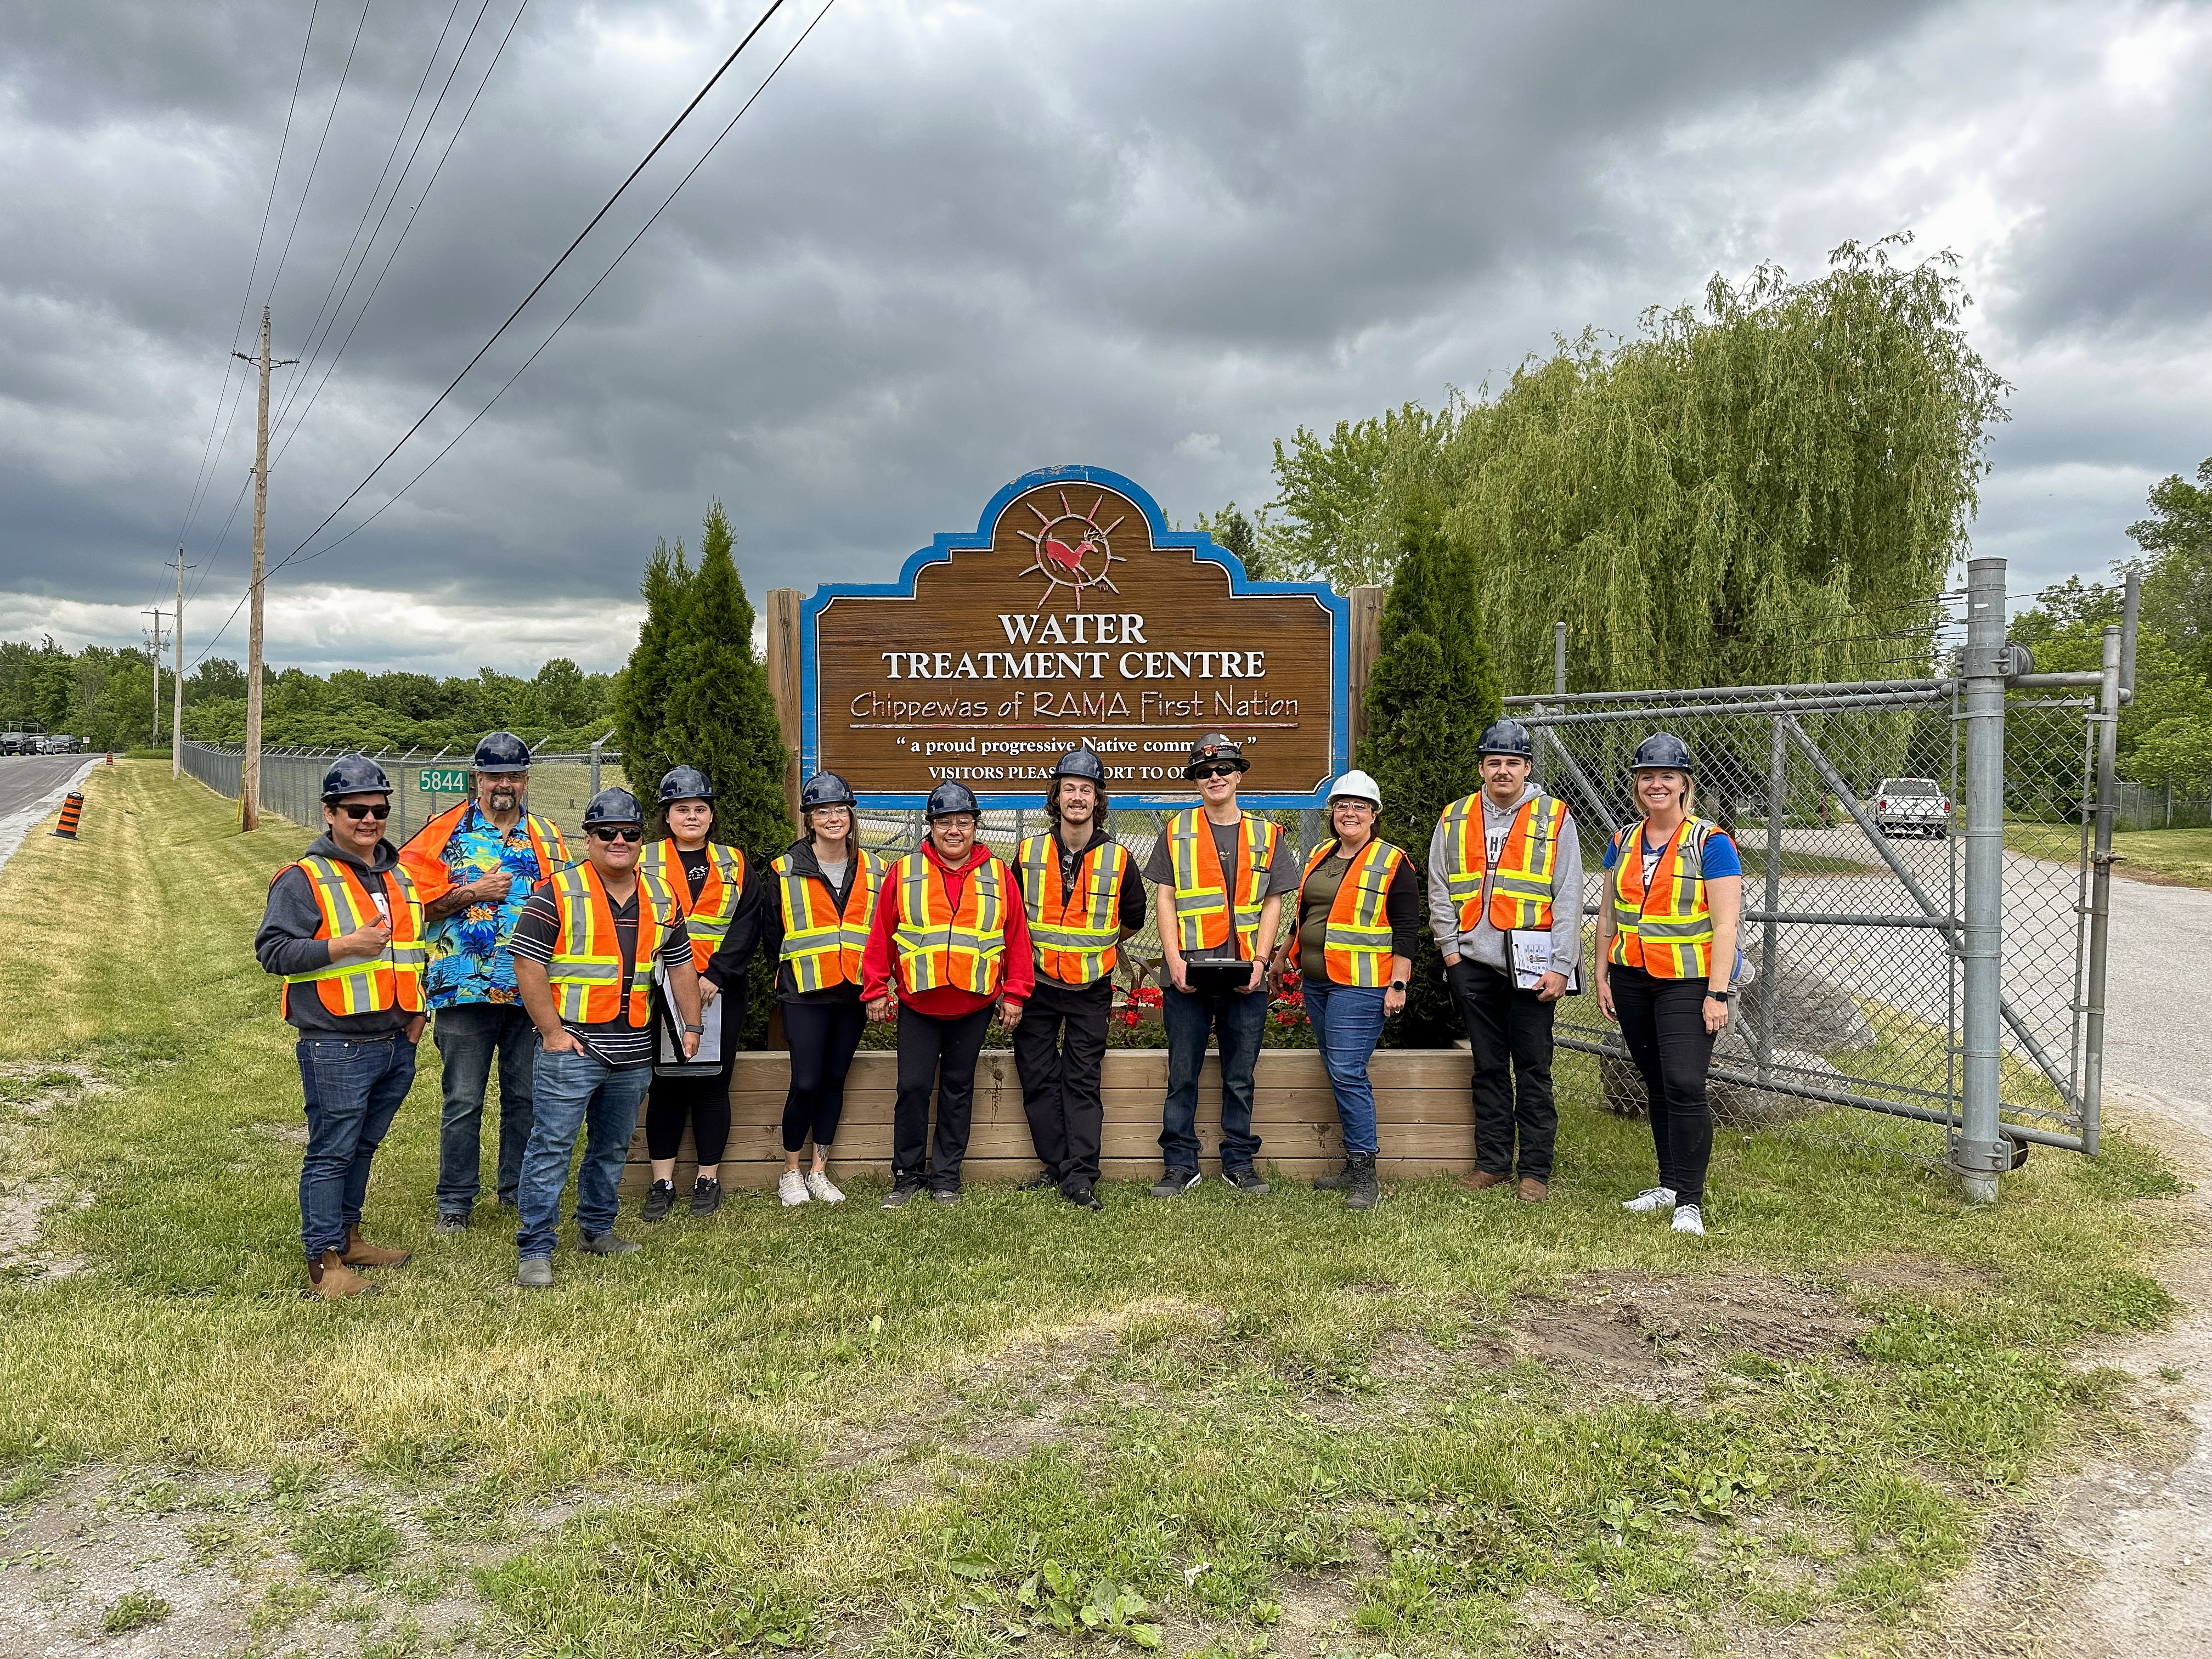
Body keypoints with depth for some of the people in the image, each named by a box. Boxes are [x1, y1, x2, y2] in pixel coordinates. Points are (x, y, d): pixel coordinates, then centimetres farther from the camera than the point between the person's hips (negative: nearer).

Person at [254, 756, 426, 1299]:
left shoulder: (399, 877, 16)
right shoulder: (304, 879, -6)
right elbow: (273, 950, -13)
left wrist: (416, 1008, 15)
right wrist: (346, 945, -23)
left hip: (397, 1044, 7)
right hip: (336, 1047, -7)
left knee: (363, 1147, 18)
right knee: (331, 1153, -3)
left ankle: (347, 1237, 31)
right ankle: (324, 1263, 4)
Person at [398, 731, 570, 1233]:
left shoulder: (547, 837, 13)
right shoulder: (445, 832, 2)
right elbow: (417, 900, -4)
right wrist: (474, 893, -12)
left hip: (533, 990, 3)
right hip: (465, 988, -3)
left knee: (526, 1097, 10)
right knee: (463, 1101, 3)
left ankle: (520, 1189, 23)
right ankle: (455, 1200, 13)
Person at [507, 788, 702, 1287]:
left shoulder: (662, 898, 11)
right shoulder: (558, 894, -6)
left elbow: (680, 966, 19)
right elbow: (528, 965, -9)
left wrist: (691, 1026, 14)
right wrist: (552, 1031, -13)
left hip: (634, 1051, 6)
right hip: (571, 1046, -5)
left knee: (613, 1146, 16)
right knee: (551, 1147, -4)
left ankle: (597, 1228, 31)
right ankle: (535, 1251, 1)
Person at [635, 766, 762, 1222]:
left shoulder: (734, 865, 9)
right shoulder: (645, 862, 6)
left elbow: (746, 924, -1)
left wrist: (716, 976, -14)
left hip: (720, 991, 1)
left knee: (712, 1083, 4)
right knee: (666, 1084, 3)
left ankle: (709, 1180, 14)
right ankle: (662, 1182, 11)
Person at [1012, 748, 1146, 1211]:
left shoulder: (1118, 859, -3)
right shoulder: (1029, 853, 0)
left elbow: (1134, 916, 13)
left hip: (1090, 989, -2)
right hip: (1036, 984, 2)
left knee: (1082, 1082, -1)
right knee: (1038, 1078, 5)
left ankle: (1080, 1178, -1)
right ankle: (1057, 1165, 16)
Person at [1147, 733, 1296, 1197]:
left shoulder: (1266, 836, 10)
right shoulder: (1176, 832, 8)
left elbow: (1273, 903, 8)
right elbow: (1165, 899, 5)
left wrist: (1260, 960, -6)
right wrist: (1173, 958, -7)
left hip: (1245, 978, 1)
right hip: (1188, 976, -1)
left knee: (1240, 1078, 8)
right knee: (1183, 1075, 3)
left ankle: (1239, 1163, 18)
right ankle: (1180, 1165, 12)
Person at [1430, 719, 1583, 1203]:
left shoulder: (1554, 818, 2)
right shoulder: (1454, 819, 10)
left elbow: (1568, 899, -2)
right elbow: (1440, 891, 11)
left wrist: (1560, 967, -8)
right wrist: (1450, 948, 1)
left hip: (1531, 965, -3)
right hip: (1472, 963, 3)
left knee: (1533, 1070, 1)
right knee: (1488, 1067, 11)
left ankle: (1535, 1171, 8)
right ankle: (1492, 1162, 19)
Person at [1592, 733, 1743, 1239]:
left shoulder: (1711, 844, -8)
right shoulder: (1623, 841, 9)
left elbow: (1725, 925, -11)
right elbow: (1608, 915, 15)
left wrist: (1717, 994, -16)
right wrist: (1602, 977, 10)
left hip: (1688, 980, -5)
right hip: (1631, 978, 6)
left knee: (1684, 1085, -13)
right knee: (1656, 1084, 12)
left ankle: (1690, 1201, -6)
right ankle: (1669, 1184, 24)